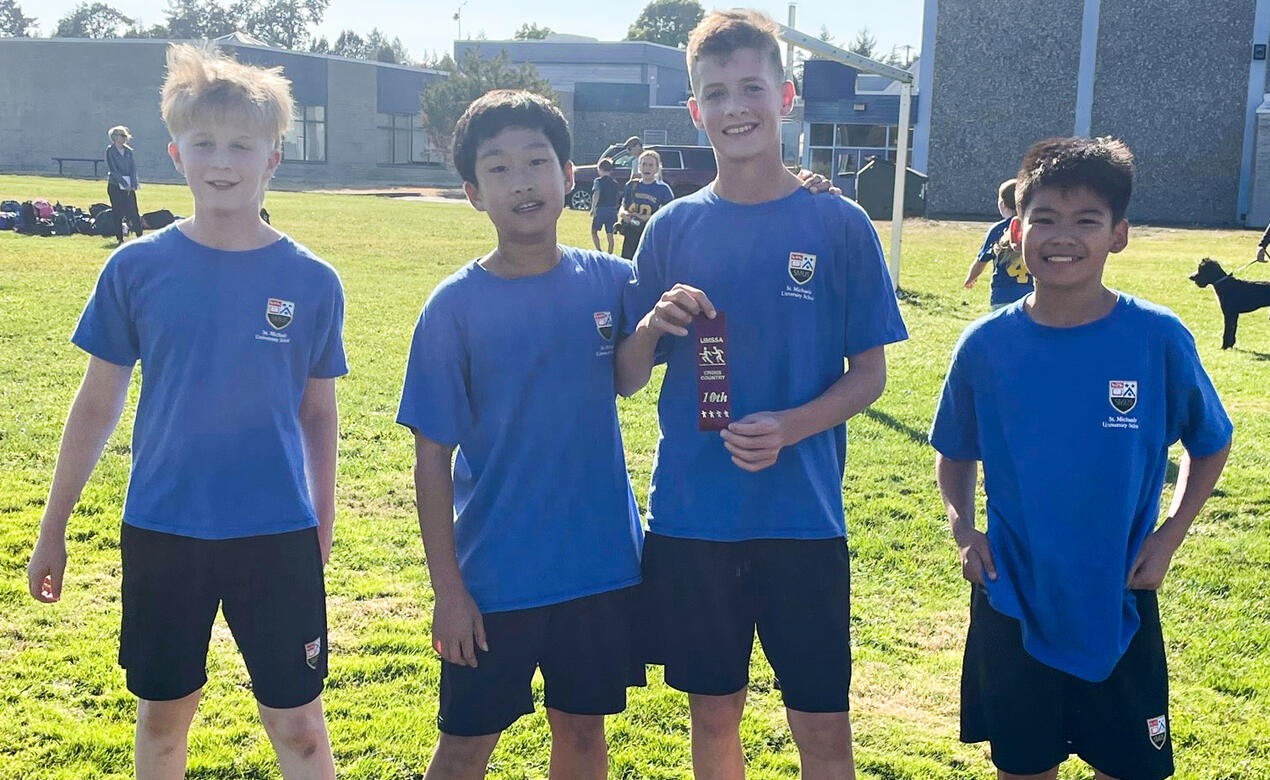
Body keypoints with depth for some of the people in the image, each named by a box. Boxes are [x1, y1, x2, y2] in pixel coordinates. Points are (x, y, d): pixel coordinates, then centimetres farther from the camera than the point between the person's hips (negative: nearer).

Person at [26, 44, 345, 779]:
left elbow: (318, 415, 4)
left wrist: (322, 533, 5)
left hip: (278, 537, -1)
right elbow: (97, 405, 4)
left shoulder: (313, 282, -5)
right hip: (161, 532, 1)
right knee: (163, 715, 17)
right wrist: (53, 528, 7)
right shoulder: (136, 268, -3)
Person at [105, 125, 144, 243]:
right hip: (115, 186, -3)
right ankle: (119, 238, 5)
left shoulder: (128, 151, 10)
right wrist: (124, 184, -14)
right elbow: (113, 169, -9)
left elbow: (133, 168, 6)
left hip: (129, 186, 3)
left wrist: (133, 184, -7)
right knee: (118, 212, 0)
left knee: (133, 211, -4)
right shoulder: (110, 150, -3)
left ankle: (139, 236, -4)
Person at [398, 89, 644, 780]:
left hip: (602, 562, 2)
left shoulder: (611, 281, -3)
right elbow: (431, 456, -7)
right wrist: (447, 588, -8)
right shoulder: (455, 305, -9)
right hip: (494, 572, -2)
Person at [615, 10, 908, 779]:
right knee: (714, 715, 14)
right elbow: (628, 378, 6)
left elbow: (870, 372, -1)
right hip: (689, 518, 2)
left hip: (802, 516, -2)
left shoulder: (839, 225, -3)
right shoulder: (673, 229, 3)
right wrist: (653, 325, -15)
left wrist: (789, 427, -19)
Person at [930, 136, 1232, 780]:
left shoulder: (1158, 338, -11)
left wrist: (1167, 538, -6)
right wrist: (962, 528, -8)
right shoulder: (985, 345, -7)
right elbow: (955, 452, 7)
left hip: (1120, 605, -1)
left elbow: (1210, 445, 4)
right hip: (1012, 602, 1)